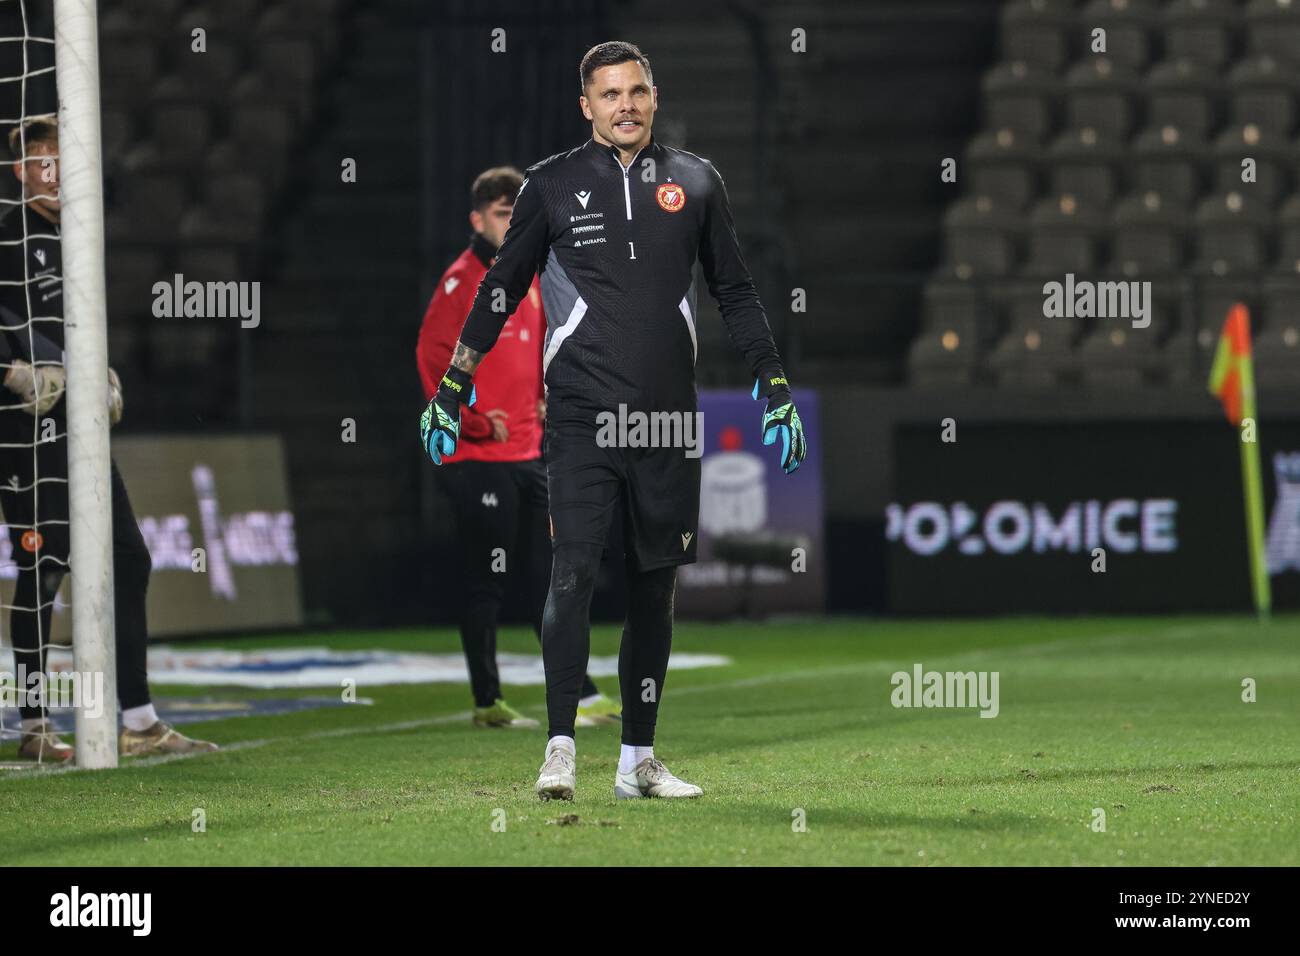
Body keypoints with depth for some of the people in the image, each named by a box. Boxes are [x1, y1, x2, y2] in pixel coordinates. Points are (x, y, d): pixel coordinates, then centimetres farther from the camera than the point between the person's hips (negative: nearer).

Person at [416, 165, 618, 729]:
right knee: (487, 582, -2)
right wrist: (472, 421, -18)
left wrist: (542, 400, 13)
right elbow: (432, 356, -16)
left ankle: (581, 696, 9)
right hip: (479, 459, -8)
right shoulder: (462, 280, -9)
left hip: (527, 455, 8)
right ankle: (488, 703, 4)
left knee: (546, 577, 8)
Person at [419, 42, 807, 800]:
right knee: (574, 574, -15)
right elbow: (501, 291, 10)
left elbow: (736, 293, 16)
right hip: (581, 418, -3)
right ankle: (560, 750, -14)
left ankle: (639, 760, 13)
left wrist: (776, 391, 12)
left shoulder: (695, 182, 9)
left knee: (656, 588, 7)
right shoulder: (552, 186, 3)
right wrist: (450, 391, 7)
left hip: (670, 424, 3)